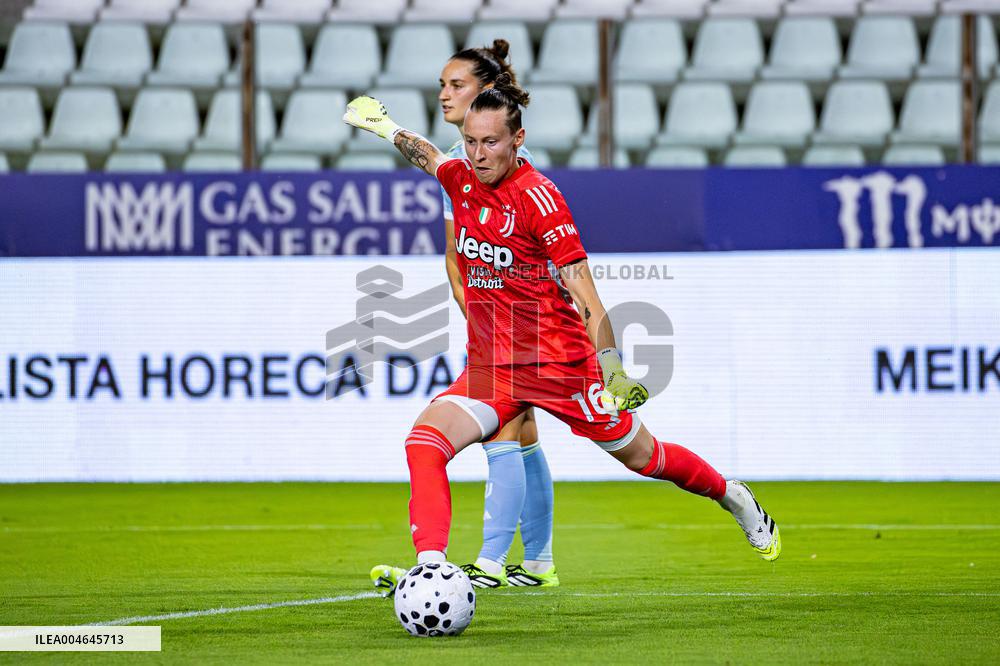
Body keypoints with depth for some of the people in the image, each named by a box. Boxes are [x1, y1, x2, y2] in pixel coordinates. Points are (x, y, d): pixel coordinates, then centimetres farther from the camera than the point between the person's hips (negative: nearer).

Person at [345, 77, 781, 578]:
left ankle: (733, 496, 39)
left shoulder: (537, 197, -17)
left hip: (561, 362, -5)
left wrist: (613, 371, -27)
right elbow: (425, 155, 28)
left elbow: (583, 291, -20)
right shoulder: (462, 180, 0)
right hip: (490, 365, 5)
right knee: (424, 443, -21)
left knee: (641, 457, 10)